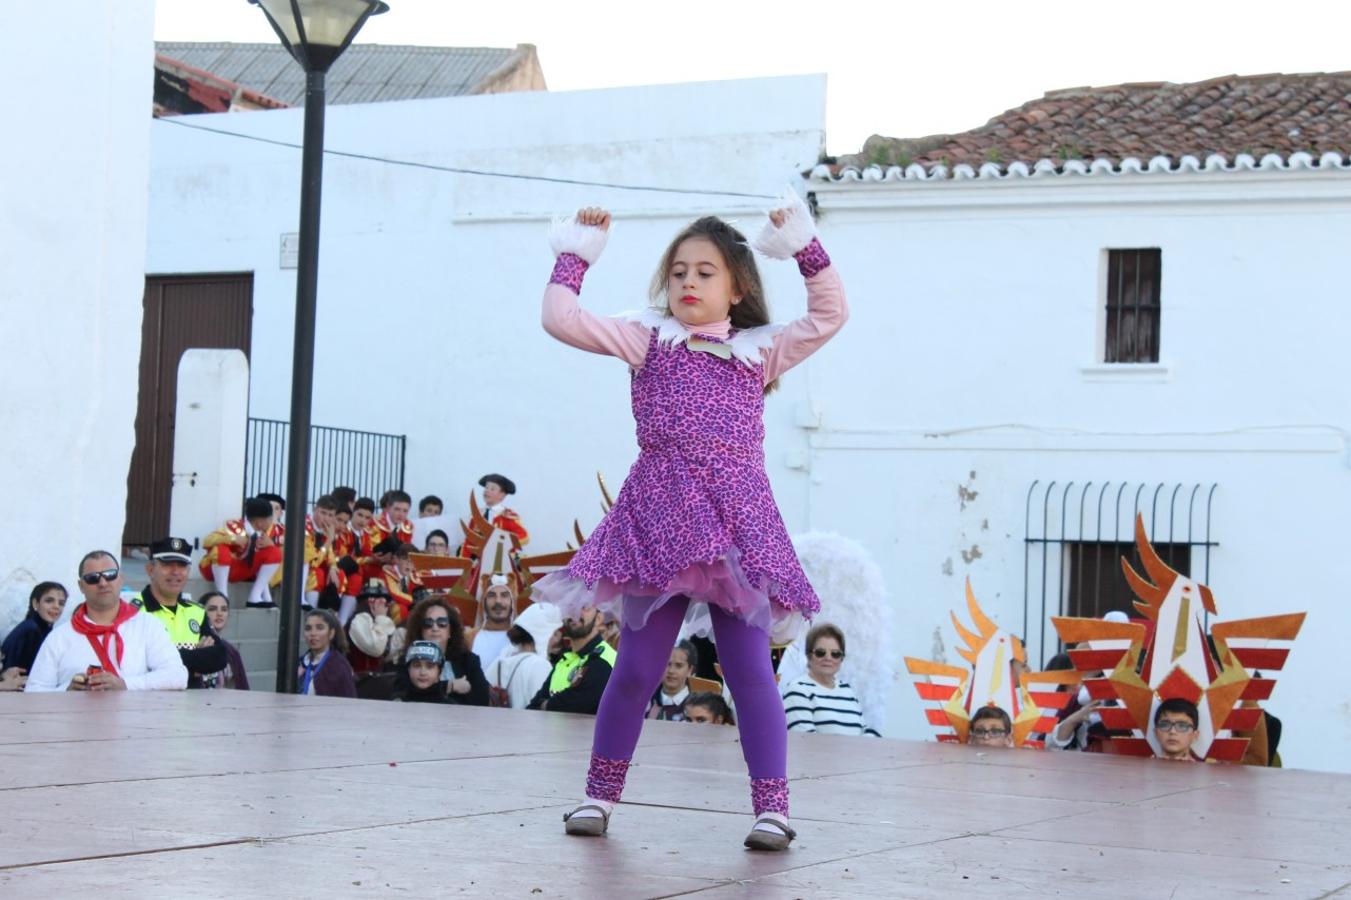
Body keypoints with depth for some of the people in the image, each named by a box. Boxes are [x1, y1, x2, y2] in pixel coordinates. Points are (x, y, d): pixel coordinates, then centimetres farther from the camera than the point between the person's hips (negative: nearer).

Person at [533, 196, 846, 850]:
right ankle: (600, 795, 15)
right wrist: (575, 255, 9)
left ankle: (771, 807, -4)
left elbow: (829, 315, 13)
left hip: (735, 519, 0)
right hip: (658, 514, 0)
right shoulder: (647, 341, 13)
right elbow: (561, 318, 7)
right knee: (637, 666, 2)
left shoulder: (760, 351, 16)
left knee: (749, 666, -5)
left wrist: (807, 250, 9)